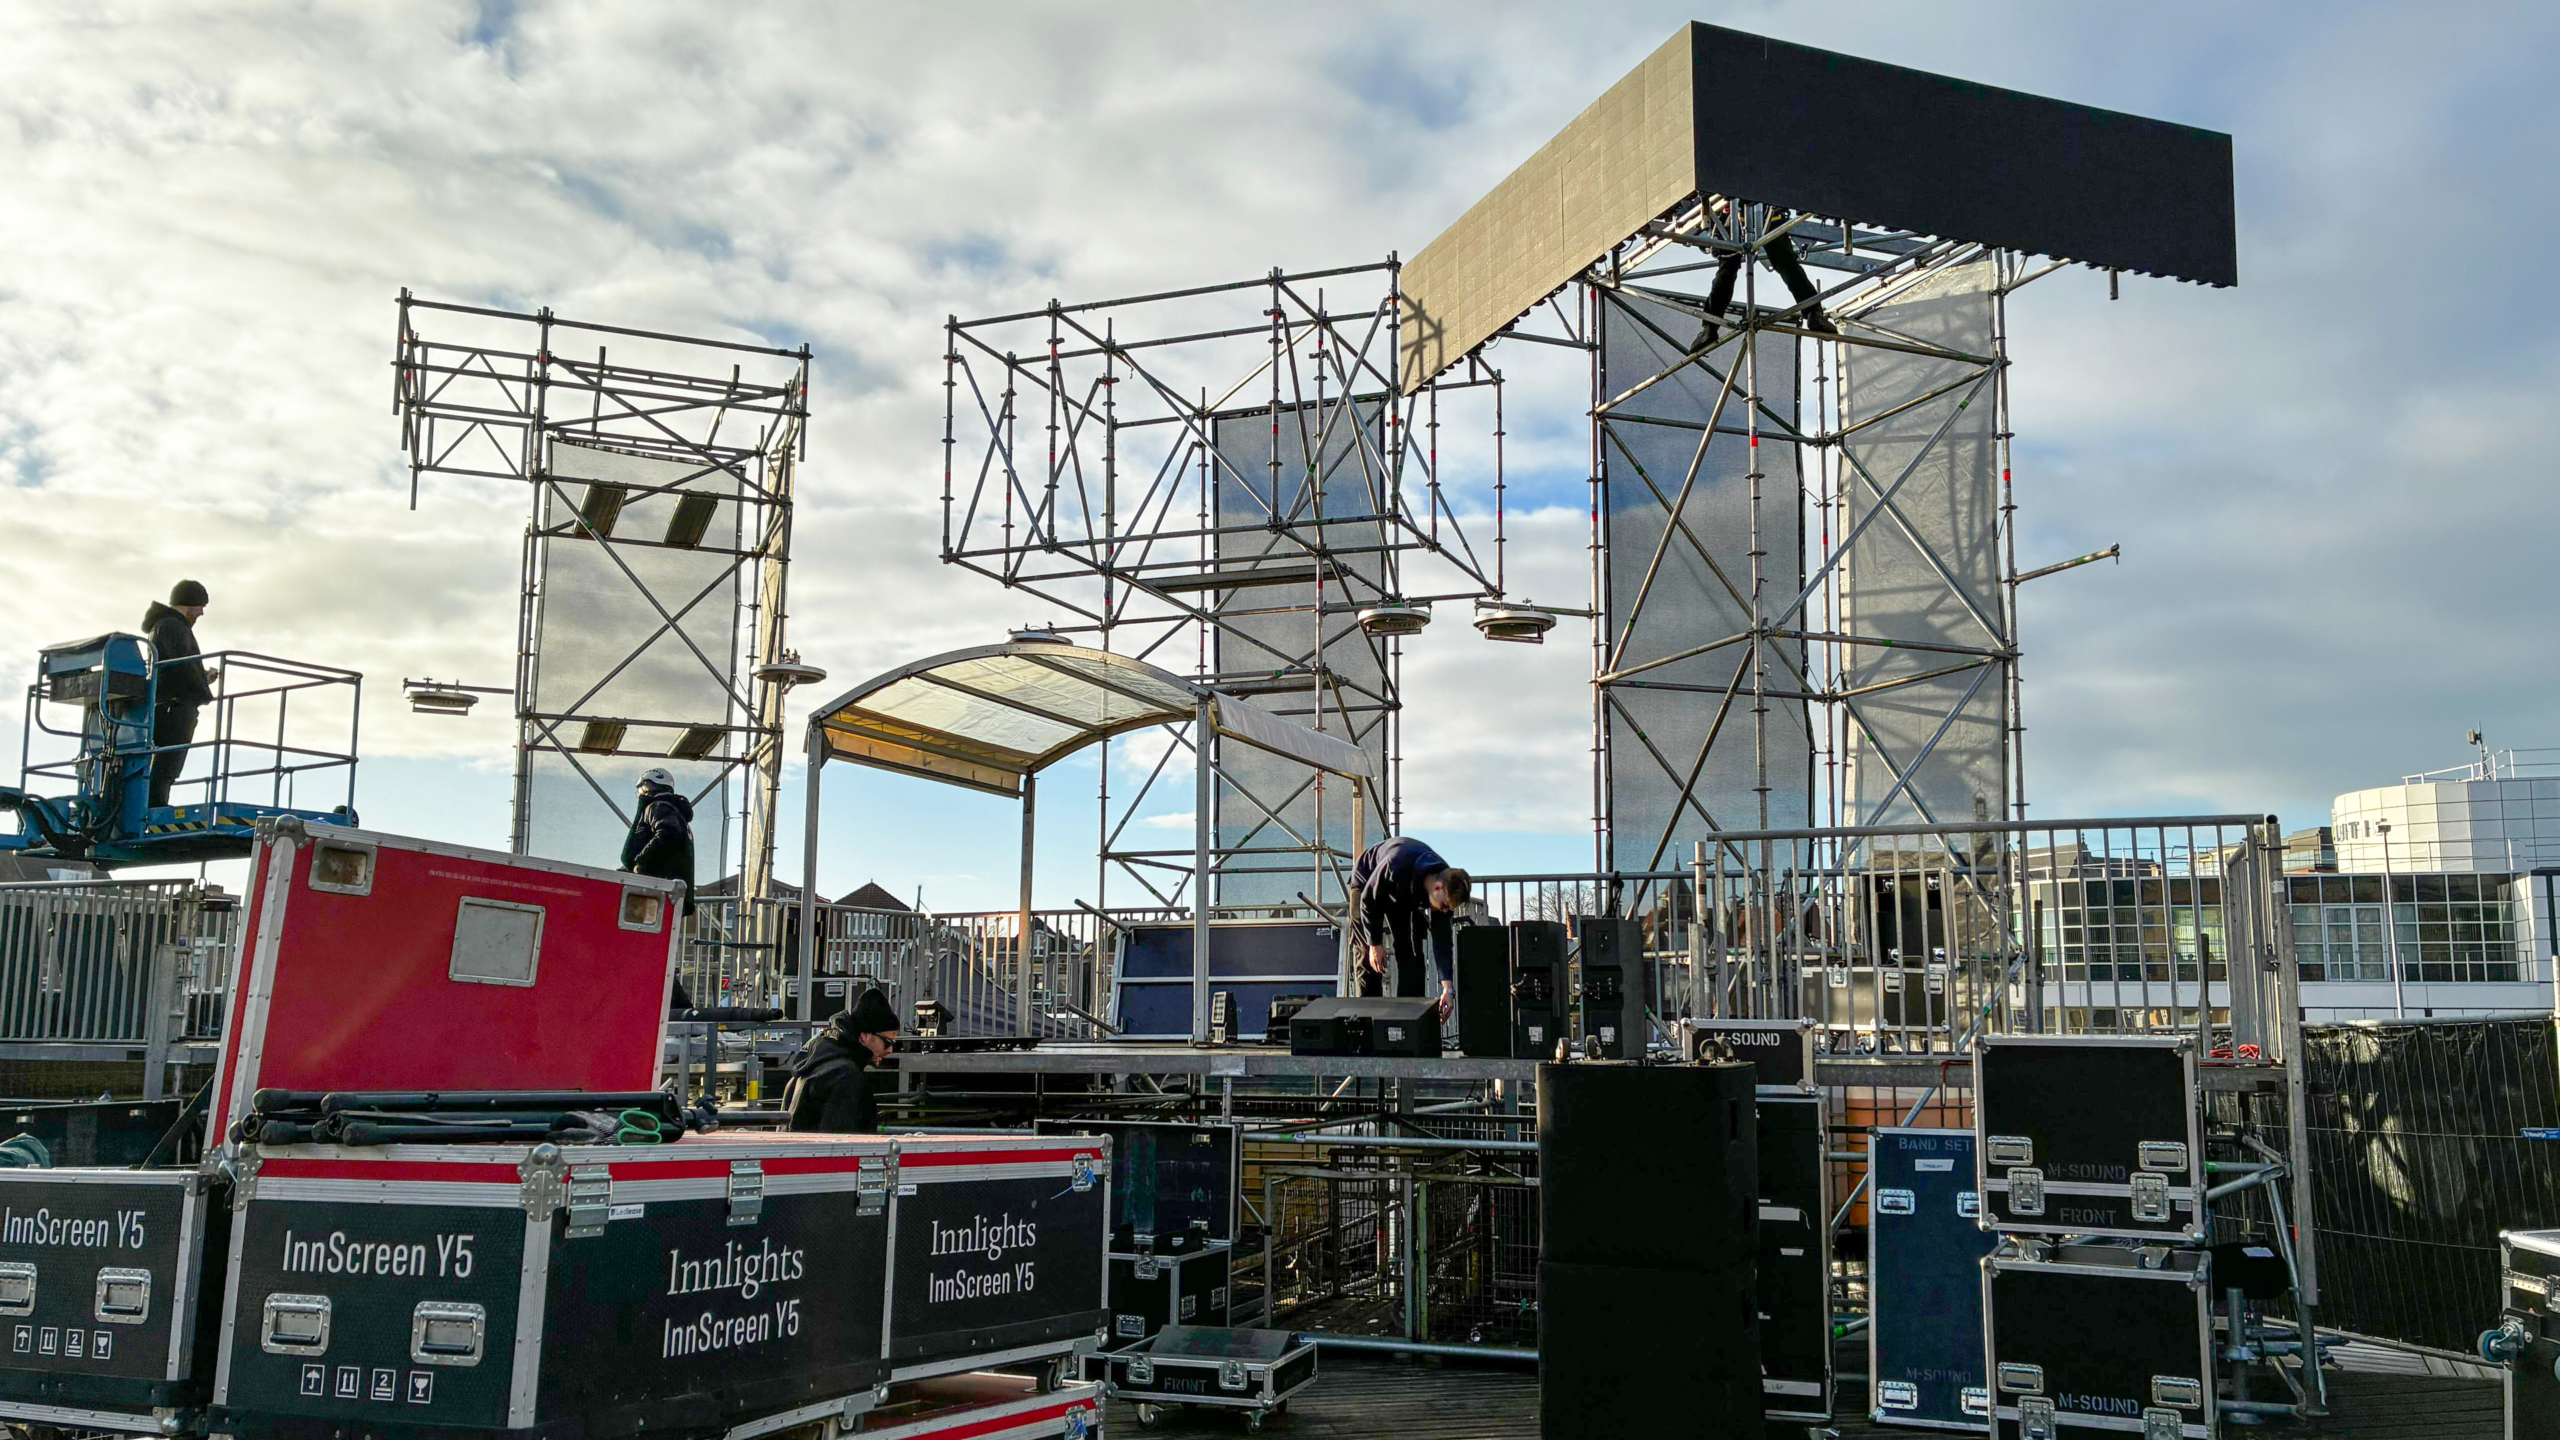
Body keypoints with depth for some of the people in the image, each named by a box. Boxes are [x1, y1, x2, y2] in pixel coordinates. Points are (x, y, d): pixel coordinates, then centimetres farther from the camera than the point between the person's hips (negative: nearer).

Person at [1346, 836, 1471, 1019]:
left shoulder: (1447, 884, -28)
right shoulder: (1396, 867, -45)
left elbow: (1441, 939, -22)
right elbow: (1368, 900, -27)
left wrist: (1447, 987, -27)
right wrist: (1375, 943, -22)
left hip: (1407, 893, 4)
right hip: (1367, 883, -4)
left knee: (1411, 953, -4)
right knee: (1367, 953, -10)